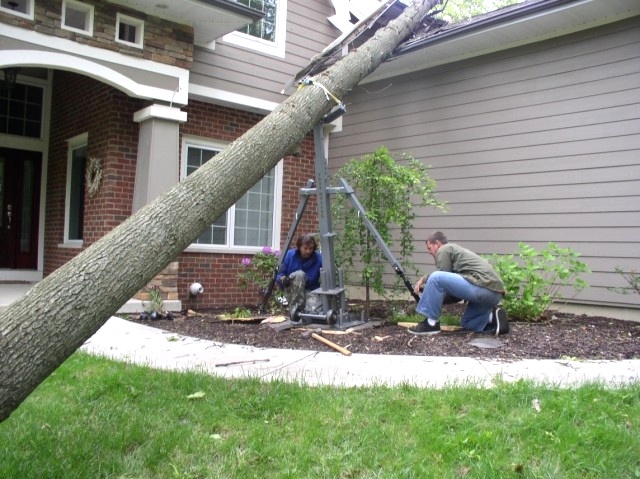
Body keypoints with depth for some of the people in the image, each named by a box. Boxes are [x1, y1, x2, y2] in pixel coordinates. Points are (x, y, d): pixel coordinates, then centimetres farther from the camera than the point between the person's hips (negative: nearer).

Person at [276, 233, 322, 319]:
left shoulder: (319, 258, -10)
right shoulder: (290, 255, -8)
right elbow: (279, 275, -6)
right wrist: (283, 279, -28)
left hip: (310, 291, 0)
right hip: (292, 291, 0)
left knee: (313, 309, -33)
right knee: (299, 274, -32)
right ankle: (295, 308, -24)